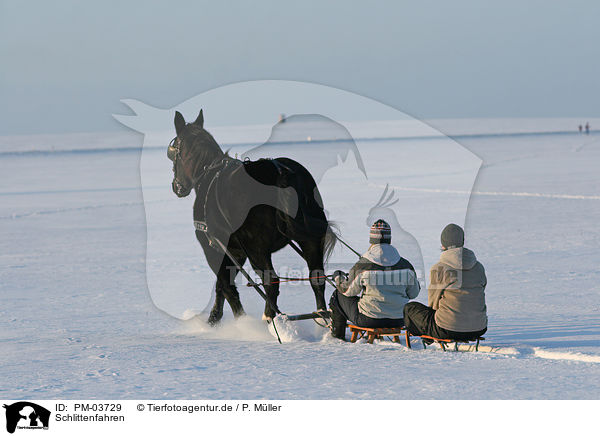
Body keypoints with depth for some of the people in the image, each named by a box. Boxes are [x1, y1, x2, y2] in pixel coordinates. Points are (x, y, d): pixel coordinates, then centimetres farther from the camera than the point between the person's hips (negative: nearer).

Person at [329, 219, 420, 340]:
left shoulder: (361, 266, -15)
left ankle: (337, 334, 37)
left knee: (338, 295, 21)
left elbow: (348, 290, 1)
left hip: (368, 320, -3)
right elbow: (413, 293, 7)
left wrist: (338, 277, 22)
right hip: (399, 321, 3)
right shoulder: (405, 265, -7)